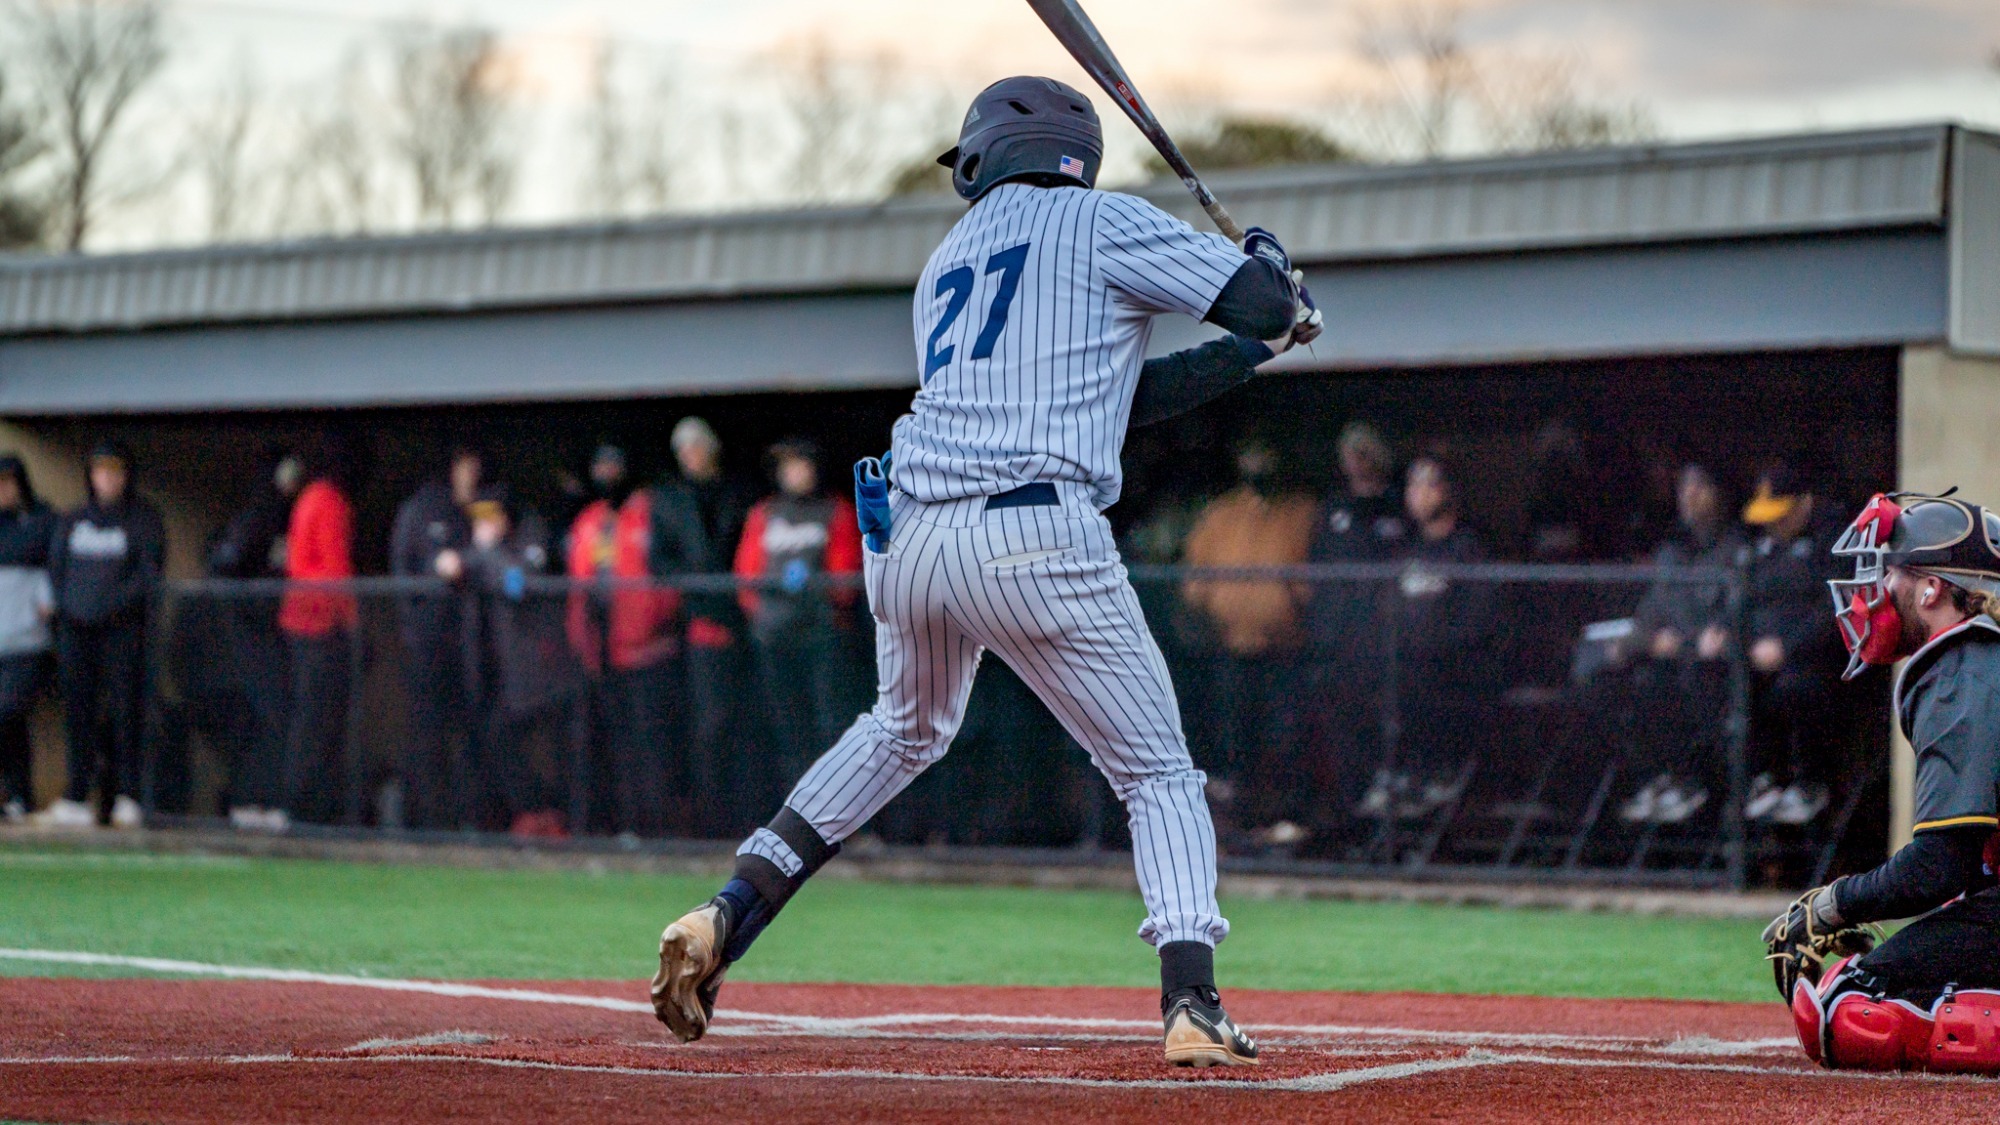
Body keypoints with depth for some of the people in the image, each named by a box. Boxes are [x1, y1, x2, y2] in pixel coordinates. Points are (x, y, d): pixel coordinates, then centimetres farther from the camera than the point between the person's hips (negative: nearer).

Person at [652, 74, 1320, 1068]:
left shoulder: (946, 263, 25)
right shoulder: (1098, 221, 7)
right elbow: (1266, 301, 2)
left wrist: (1252, 349, 29)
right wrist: (1272, 273, 26)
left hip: (905, 539, 6)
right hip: (1035, 540, -5)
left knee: (907, 727, 32)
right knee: (1159, 773, 7)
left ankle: (723, 920, 24)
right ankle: (1190, 1004, -12)